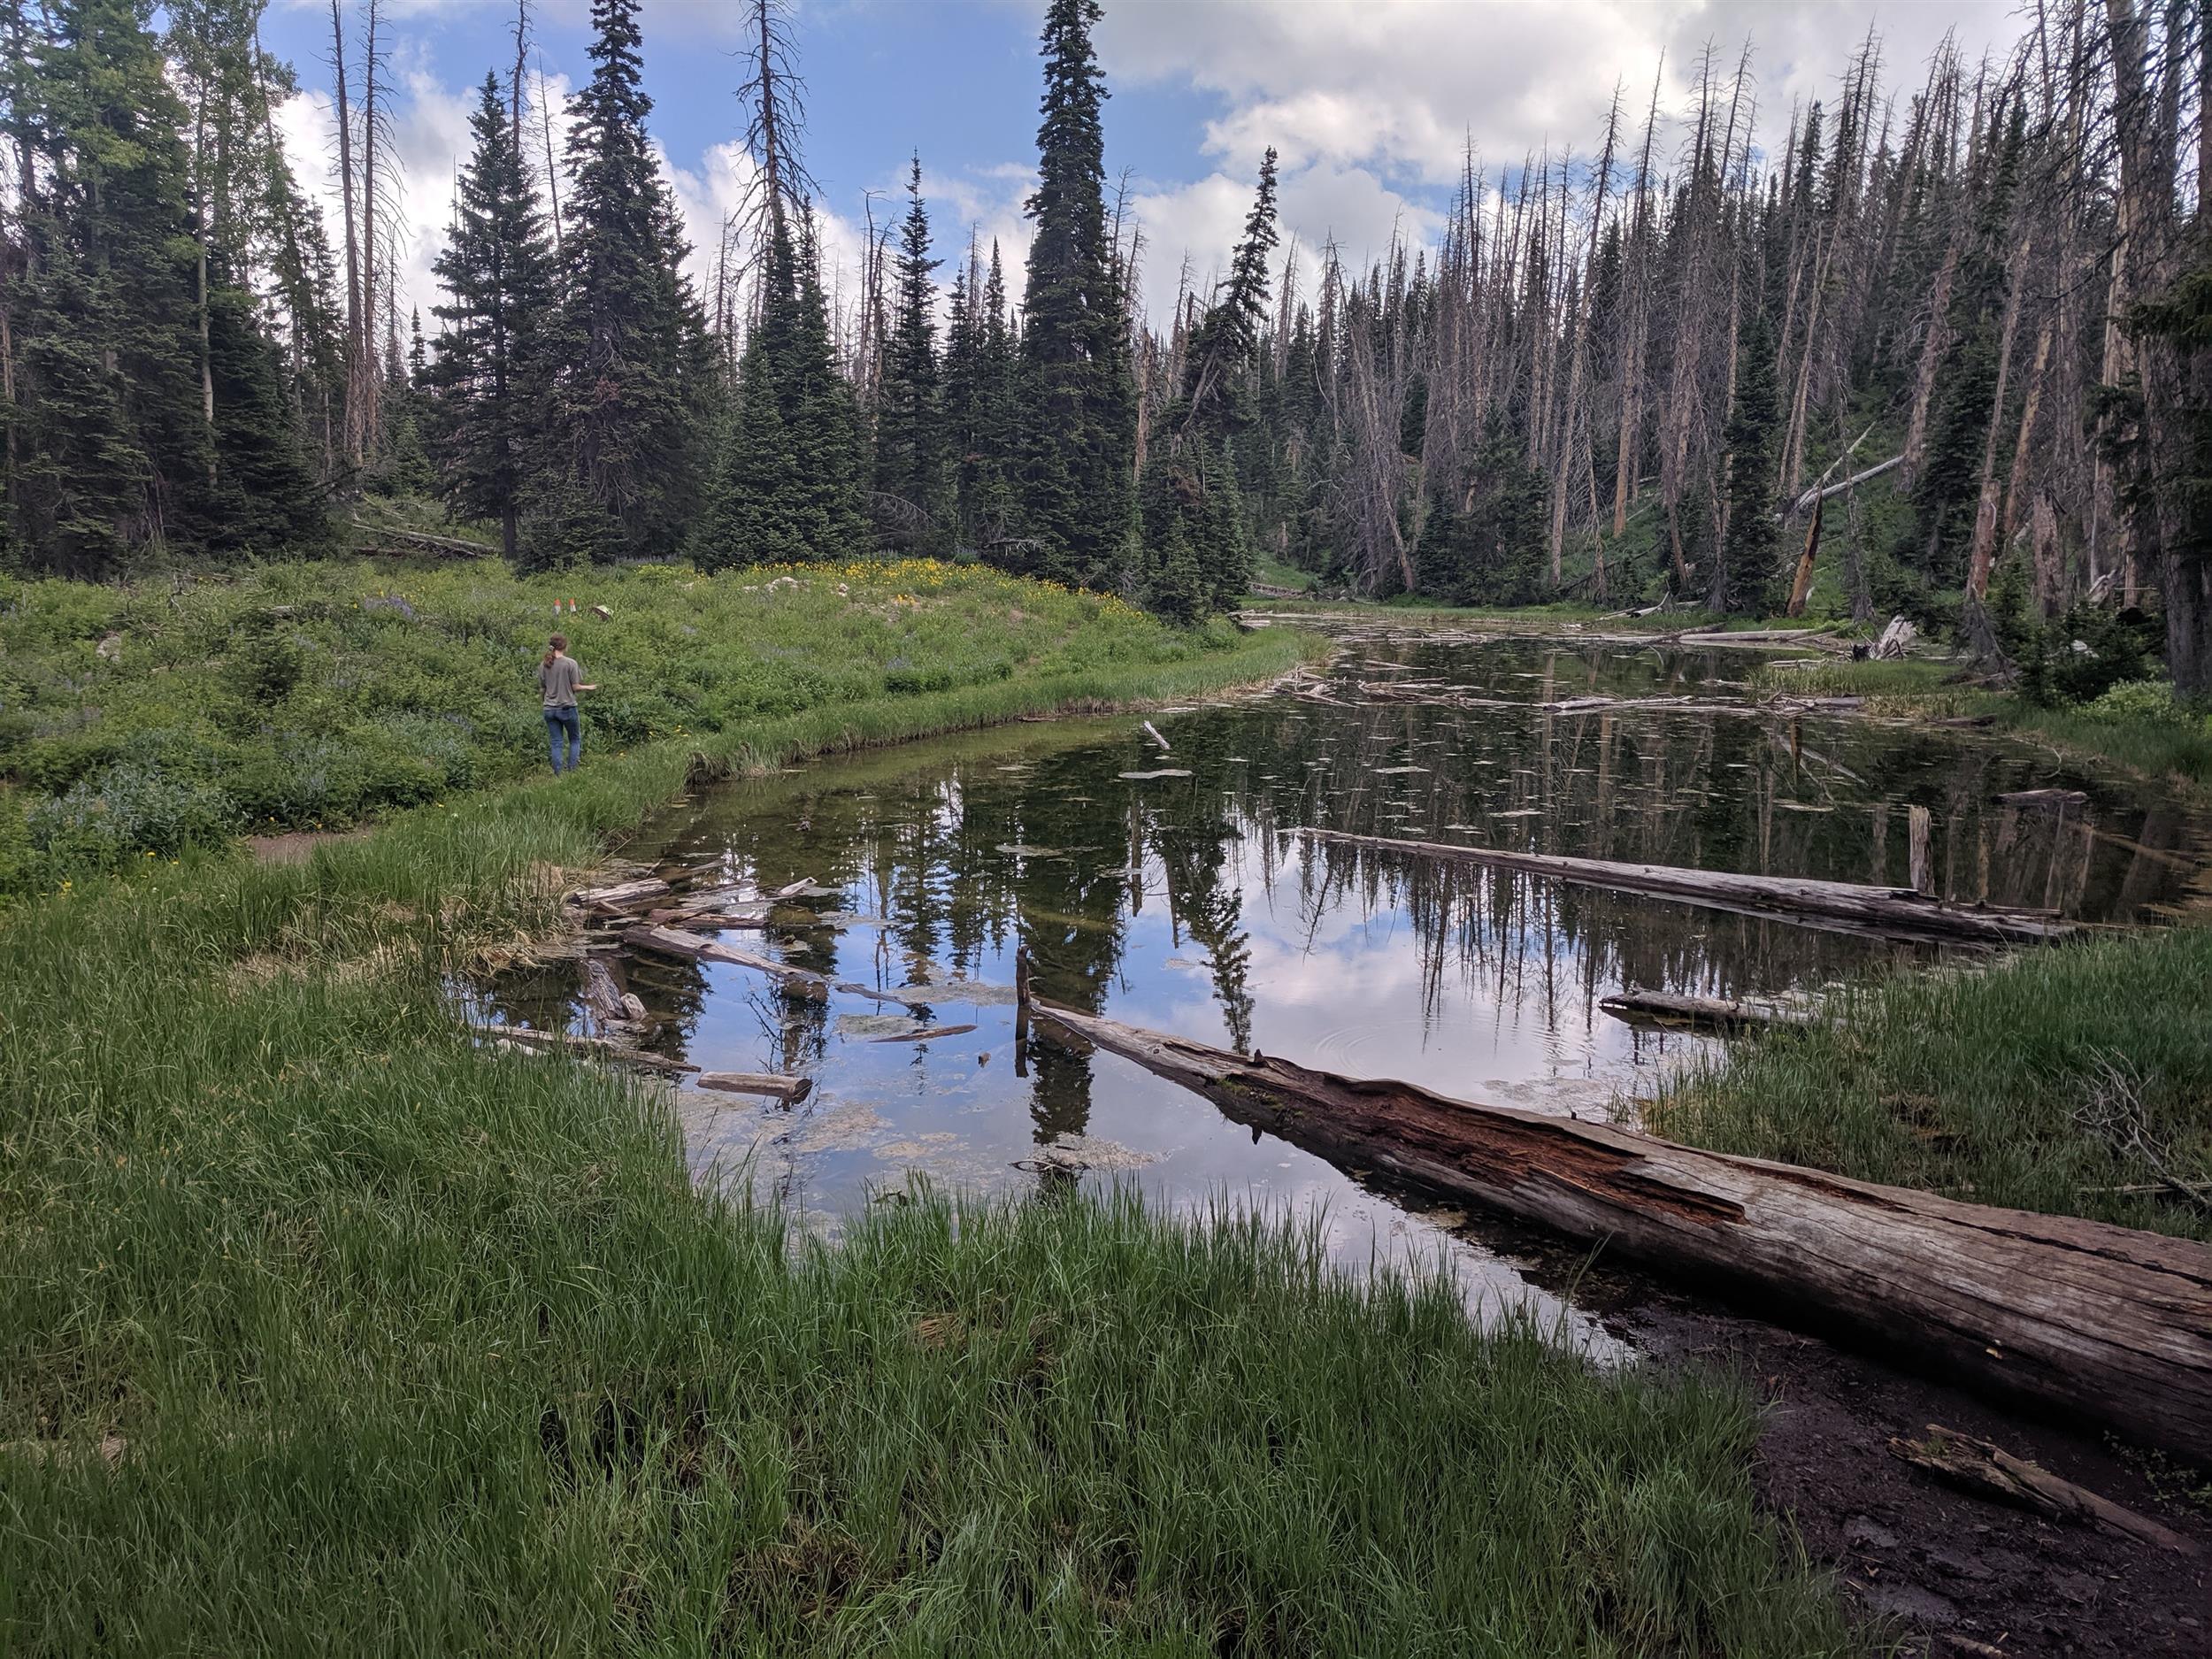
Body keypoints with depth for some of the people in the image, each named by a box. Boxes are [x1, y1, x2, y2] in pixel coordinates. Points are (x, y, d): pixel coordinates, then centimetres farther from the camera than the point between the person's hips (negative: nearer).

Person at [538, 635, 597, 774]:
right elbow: (575, 687, -9)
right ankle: (571, 771, 7)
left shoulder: (543, 665, 2)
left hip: (549, 709, 4)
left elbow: (542, 689, 9)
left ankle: (558, 775, 8)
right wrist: (588, 688, 10)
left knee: (555, 743, 8)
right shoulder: (571, 663, -11)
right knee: (575, 740, 14)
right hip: (567, 708, -4)